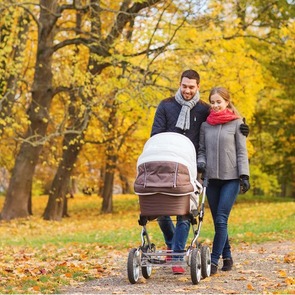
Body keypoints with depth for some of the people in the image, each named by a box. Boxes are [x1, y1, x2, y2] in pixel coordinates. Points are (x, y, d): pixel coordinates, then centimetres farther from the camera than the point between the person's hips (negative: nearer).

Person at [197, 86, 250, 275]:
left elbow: (242, 152, 0)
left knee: (221, 220, -11)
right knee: (218, 221, 5)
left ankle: (214, 261, -12)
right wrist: (201, 163, -7)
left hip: (231, 178, -4)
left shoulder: (236, 123, 1)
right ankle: (227, 257, 15)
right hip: (212, 178, 4)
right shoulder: (206, 125, 11)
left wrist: (244, 175, -8)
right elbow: (202, 150, 14)